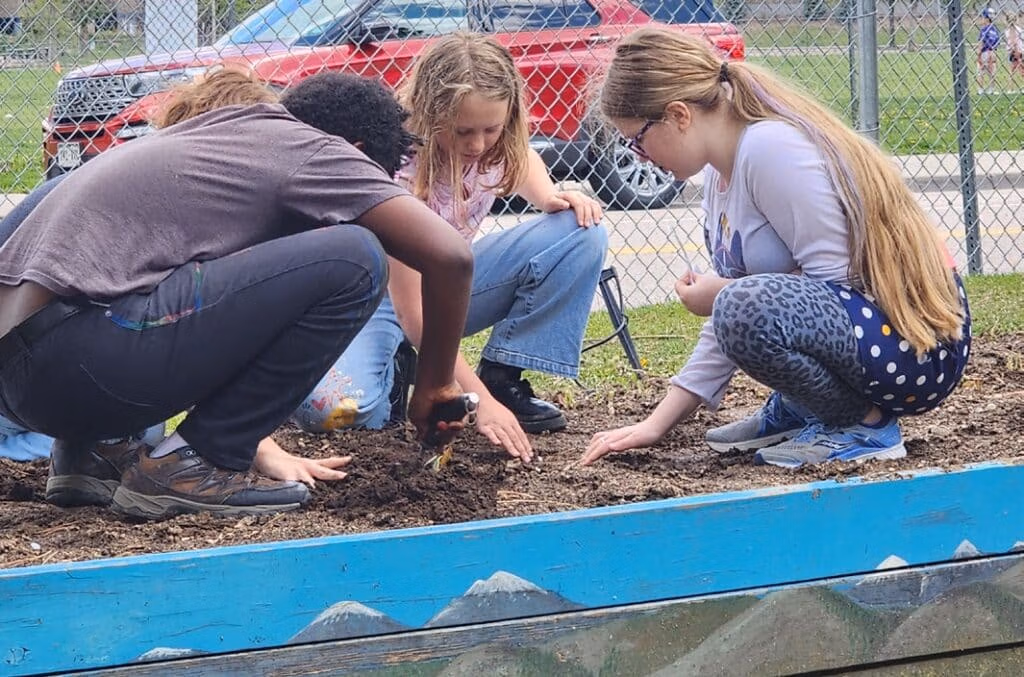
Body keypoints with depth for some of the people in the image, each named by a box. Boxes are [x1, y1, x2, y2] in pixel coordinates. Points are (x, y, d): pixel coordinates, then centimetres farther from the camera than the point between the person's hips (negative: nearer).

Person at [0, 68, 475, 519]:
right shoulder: (315, 152, 5)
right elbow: (450, 256, -3)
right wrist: (435, 384, 12)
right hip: (81, 359, -9)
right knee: (353, 261, -7)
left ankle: (89, 447, 17)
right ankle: (191, 466, -2)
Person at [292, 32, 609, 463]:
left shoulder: (495, 144, -15)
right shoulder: (400, 172, -32)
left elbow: (521, 158, 16)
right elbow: (413, 315, -32)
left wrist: (552, 198, -7)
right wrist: (479, 400, -37)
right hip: (380, 297, -6)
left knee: (583, 235, -15)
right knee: (332, 407, -37)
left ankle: (504, 378, -7)